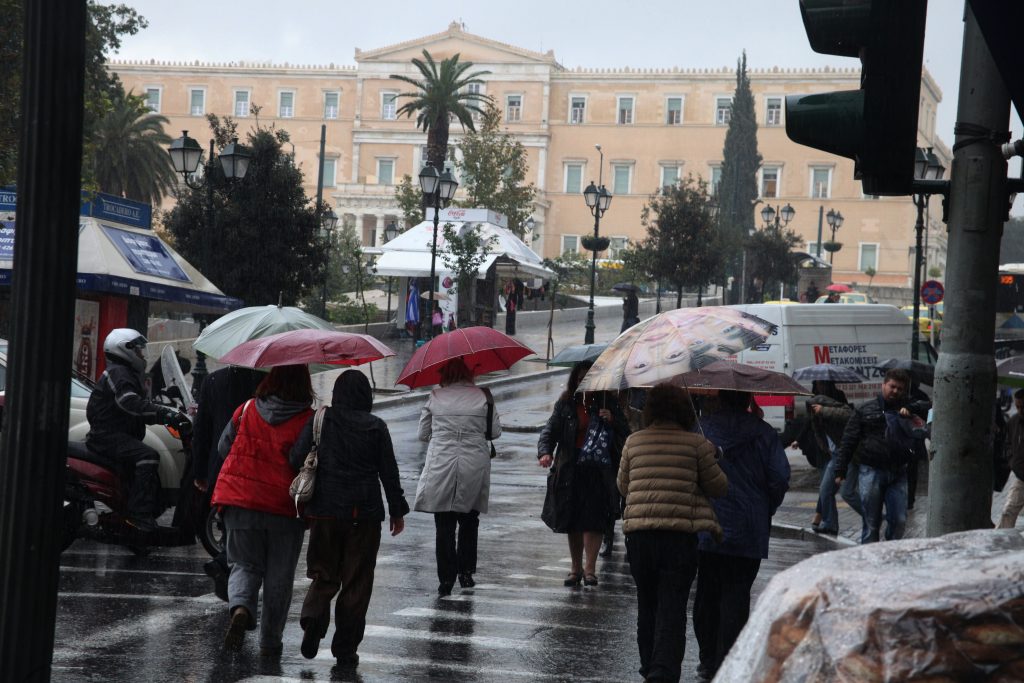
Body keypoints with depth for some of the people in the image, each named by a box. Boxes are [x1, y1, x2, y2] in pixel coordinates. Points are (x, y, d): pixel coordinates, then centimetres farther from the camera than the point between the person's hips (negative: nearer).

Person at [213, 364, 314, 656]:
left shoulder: (246, 411, 0)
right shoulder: (309, 421, -9)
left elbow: (224, 448, 11)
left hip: (240, 504, 2)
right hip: (285, 511, -1)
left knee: (245, 564, 14)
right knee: (278, 577, 12)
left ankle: (241, 607, -17)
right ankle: (270, 641, 17)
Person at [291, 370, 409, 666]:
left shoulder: (319, 421, 0)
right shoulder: (376, 427, -1)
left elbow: (296, 459, -5)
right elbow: (389, 472, 1)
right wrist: (398, 511, 10)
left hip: (325, 510, 1)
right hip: (364, 513, -1)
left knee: (324, 575, 13)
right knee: (357, 581, 6)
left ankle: (313, 618, -15)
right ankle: (346, 649, 7)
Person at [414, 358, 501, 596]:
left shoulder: (435, 397, 0)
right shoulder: (482, 397, 0)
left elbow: (423, 434, 7)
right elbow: (495, 431, 6)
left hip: (440, 468, -1)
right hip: (474, 469, 1)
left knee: (444, 525, 3)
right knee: (469, 521, 18)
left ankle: (446, 578, -1)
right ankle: (466, 572, 16)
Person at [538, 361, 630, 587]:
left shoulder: (608, 404, 4)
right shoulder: (565, 405, 7)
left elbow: (625, 434, 4)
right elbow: (550, 430, 0)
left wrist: (611, 421, -16)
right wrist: (545, 452, -19)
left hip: (598, 469, -2)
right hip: (570, 470, 2)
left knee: (593, 520, -11)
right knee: (571, 521, 8)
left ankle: (589, 568, -9)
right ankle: (576, 567, 19)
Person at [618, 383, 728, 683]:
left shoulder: (633, 442, 5)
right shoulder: (697, 444, -3)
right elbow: (717, 486, 5)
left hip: (638, 533, 3)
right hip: (680, 534, -3)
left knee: (647, 605, 17)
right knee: (672, 608, -3)